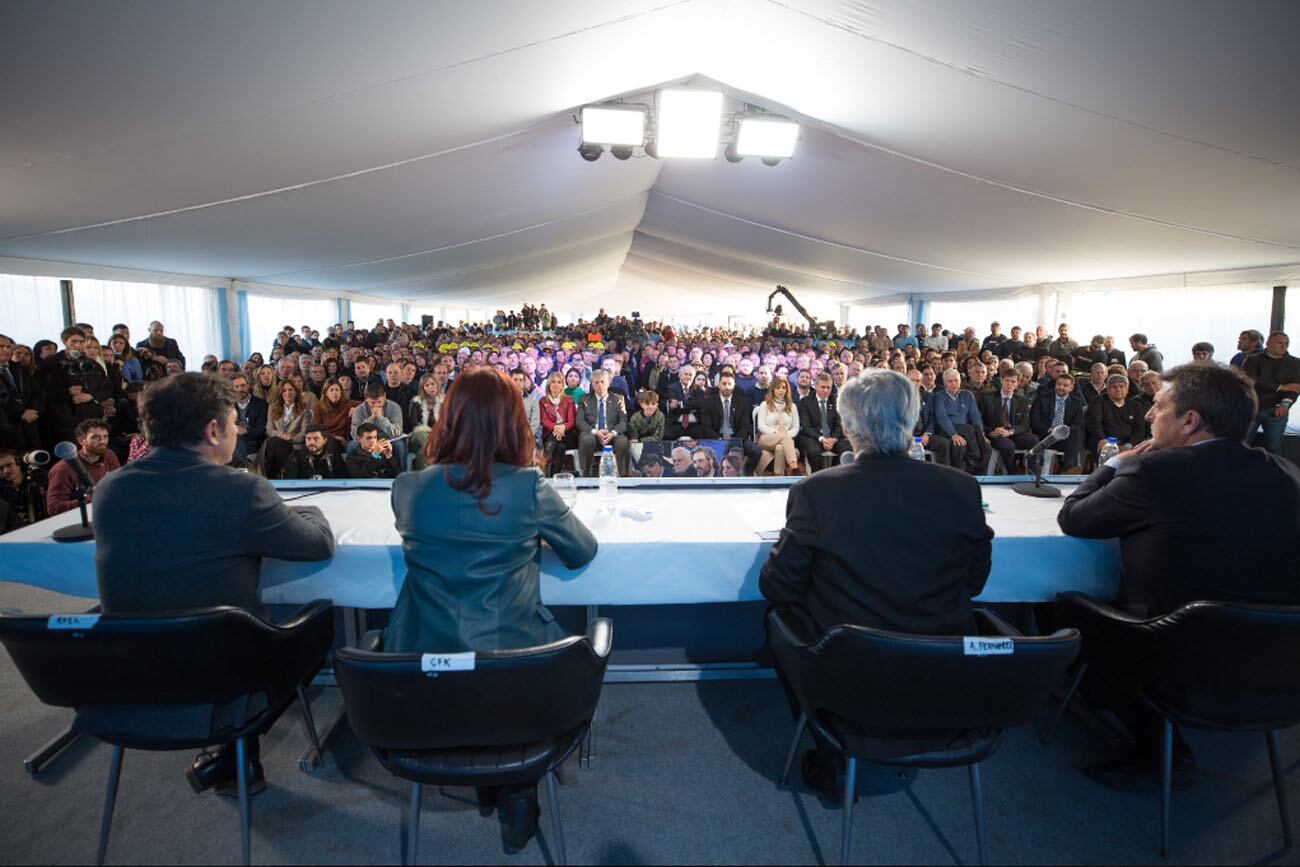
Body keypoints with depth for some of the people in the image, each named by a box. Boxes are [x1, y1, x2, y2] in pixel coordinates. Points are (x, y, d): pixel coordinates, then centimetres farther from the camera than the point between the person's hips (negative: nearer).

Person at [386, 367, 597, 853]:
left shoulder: (409, 490, -4)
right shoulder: (528, 489, -13)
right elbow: (583, 552, 3)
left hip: (420, 665, 4)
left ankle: (487, 779, 42)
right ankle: (518, 792, 31)